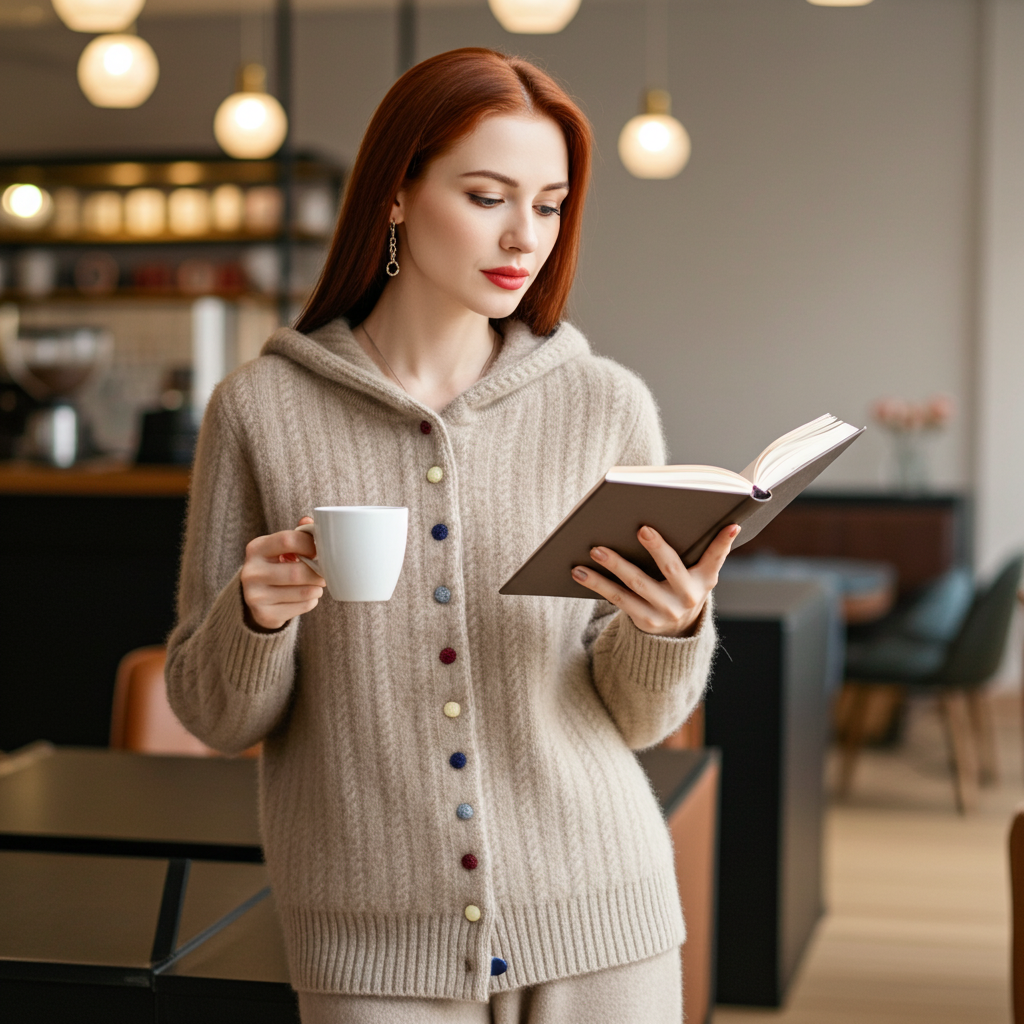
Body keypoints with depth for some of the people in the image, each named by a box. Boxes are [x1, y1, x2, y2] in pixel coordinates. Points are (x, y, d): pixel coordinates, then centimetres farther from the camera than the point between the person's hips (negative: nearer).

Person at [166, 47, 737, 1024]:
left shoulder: (606, 407, -2)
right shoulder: (261, 409, -4)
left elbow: (638, 715, 3)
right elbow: (217, 713, 1)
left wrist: (671, 627, -17)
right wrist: (256, 615, -18)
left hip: (593, 919, 1)